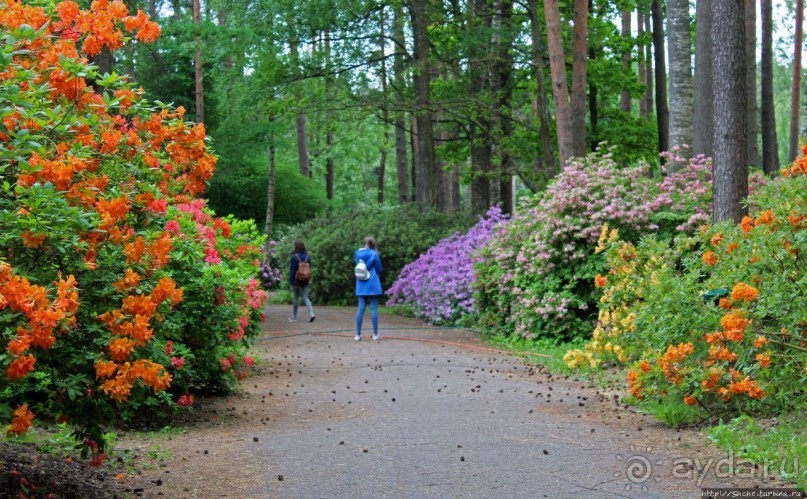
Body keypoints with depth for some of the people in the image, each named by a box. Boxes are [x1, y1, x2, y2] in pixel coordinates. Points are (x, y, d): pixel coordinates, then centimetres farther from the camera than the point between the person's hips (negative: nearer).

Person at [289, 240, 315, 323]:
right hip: (305, 281, 4)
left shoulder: (294, 257, -14)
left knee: (296, 298, 7)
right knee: (305, 297, 6)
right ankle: (311, 313, -14)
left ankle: (294, 317, 16)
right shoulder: (307, 257, 2)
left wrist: (291, 282, -8)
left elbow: (292, 271, -13)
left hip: (297, 280, -4)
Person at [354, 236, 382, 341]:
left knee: (361, 308, 4)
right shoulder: (374, 254, -8)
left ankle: (358, 334, 2)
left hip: (361, 285, 4)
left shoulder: (358, 254, 6)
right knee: (374, 309, 0)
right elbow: (379, 269, 0)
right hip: (373, 285, -4)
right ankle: (375, 334, 2)